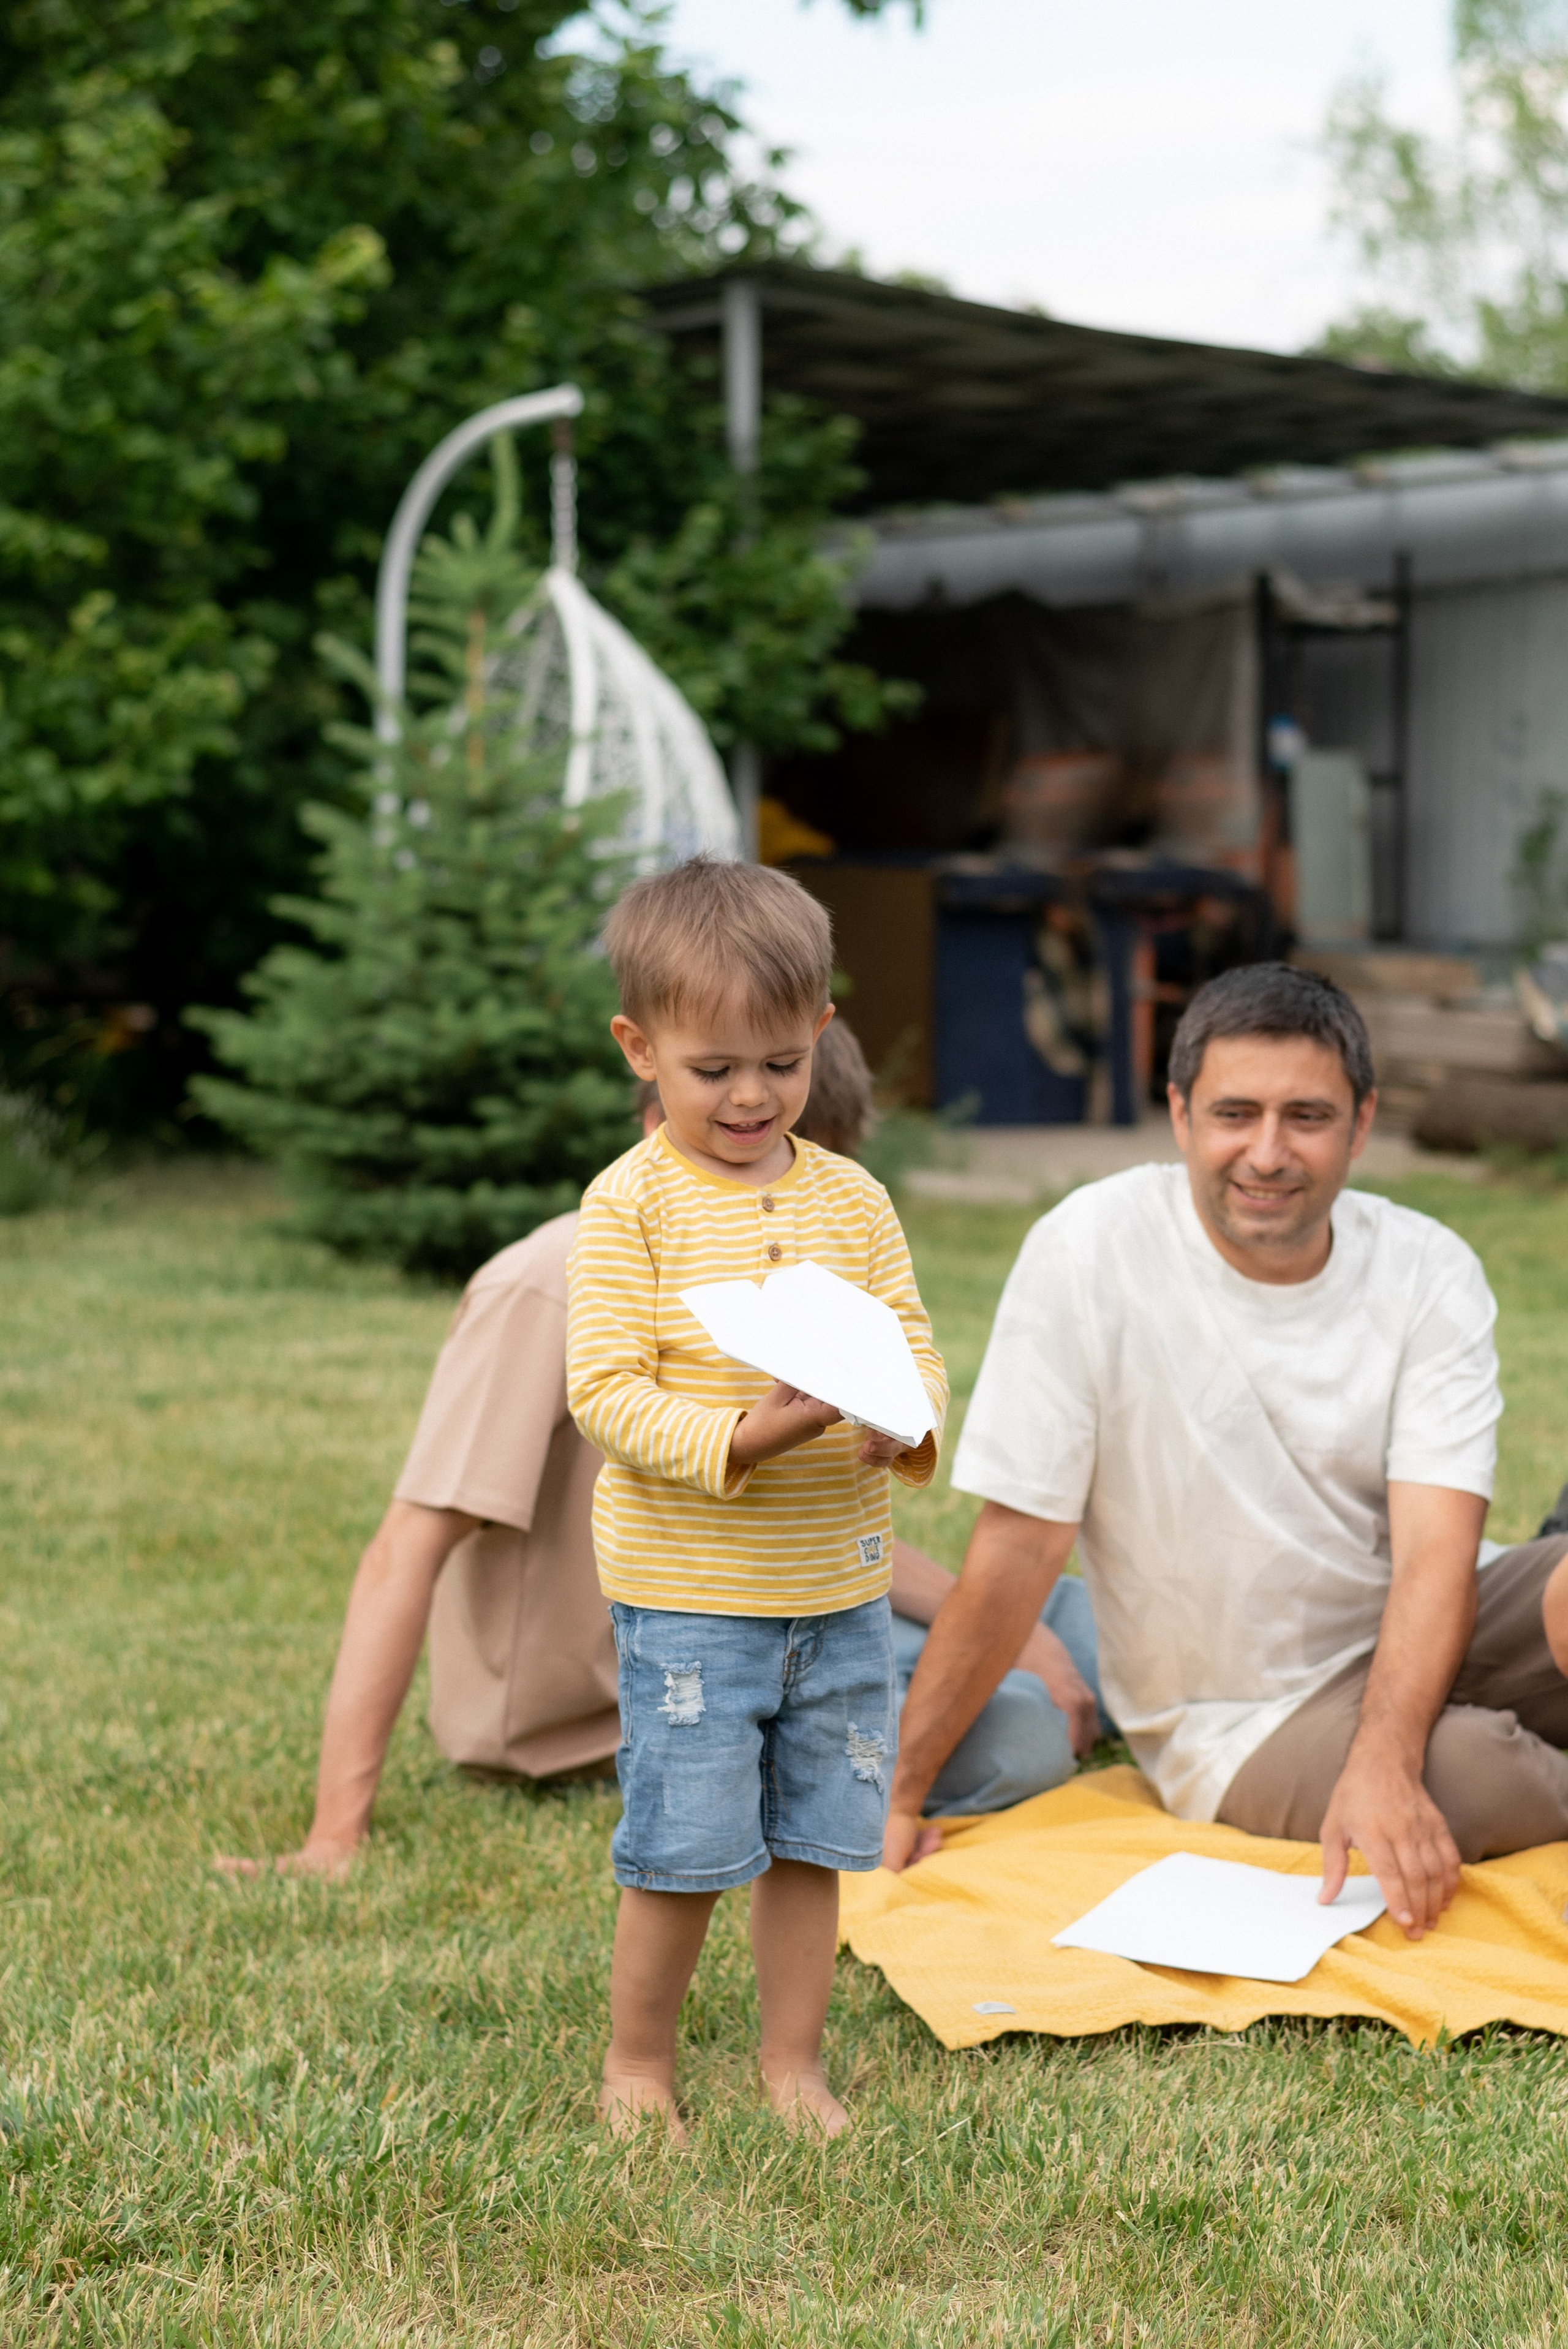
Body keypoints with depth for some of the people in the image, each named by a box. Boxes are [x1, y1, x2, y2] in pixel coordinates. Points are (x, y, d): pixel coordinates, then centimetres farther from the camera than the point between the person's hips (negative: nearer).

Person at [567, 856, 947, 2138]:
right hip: (690, 1591, -4)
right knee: (683, 1853, 2)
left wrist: (905, 1426, -16)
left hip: (843, 1587, 4)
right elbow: (605, 1392, -13)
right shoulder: (631, 1203, -9)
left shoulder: (851, 1197, 5)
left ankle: (795, 2064, 28)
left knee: (813, 1842, 13)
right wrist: (739, 1438, -28)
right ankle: (637, 2067, 22)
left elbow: (916, 1346, 6)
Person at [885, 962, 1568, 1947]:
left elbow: (1435, 1552, -16)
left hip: (1416, 1644, 2)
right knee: (1473, 1774, -32)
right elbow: (1020, 1547, -10)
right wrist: (897, 1792, -10)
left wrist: (1382, 1766, -33)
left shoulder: (1430, 1272, -6)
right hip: (1243, 1721, -2)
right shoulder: (1089, 1253, -14)